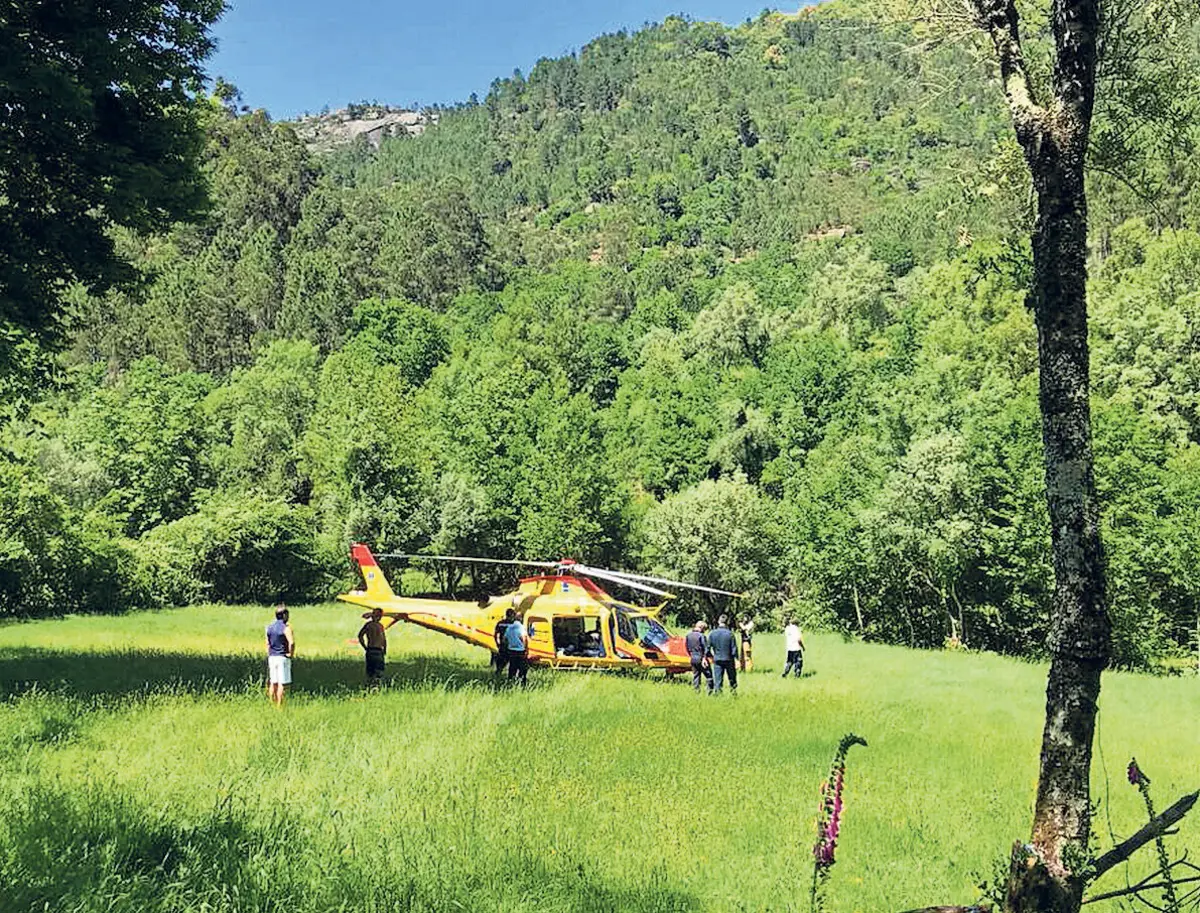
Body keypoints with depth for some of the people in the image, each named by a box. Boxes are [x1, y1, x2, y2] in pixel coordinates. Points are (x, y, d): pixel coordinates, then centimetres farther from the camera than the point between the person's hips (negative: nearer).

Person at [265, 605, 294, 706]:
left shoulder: (269, 627, 9)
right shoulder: (286, 627, -12)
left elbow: (267, 644, 13)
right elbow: (291, 642, -25)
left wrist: (269, 656, 18)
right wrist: (291, 654, -11)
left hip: (272, 657, 6)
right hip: (283, 657, -6)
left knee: (273, 683, 12)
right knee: (281, 683, -3)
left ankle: (272, 704, 15)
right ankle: (279, 706, -2)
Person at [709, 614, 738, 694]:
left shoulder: (713, 633, -4)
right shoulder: (730, 634, -11)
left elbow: (708, 647, 1)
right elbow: (734, 648, -10)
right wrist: (737, 660, -5)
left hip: (717, 660, 2)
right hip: (728, 660, -2)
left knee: (717, 680, 5)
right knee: (732, 679, 14)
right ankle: (734, 691, 18)